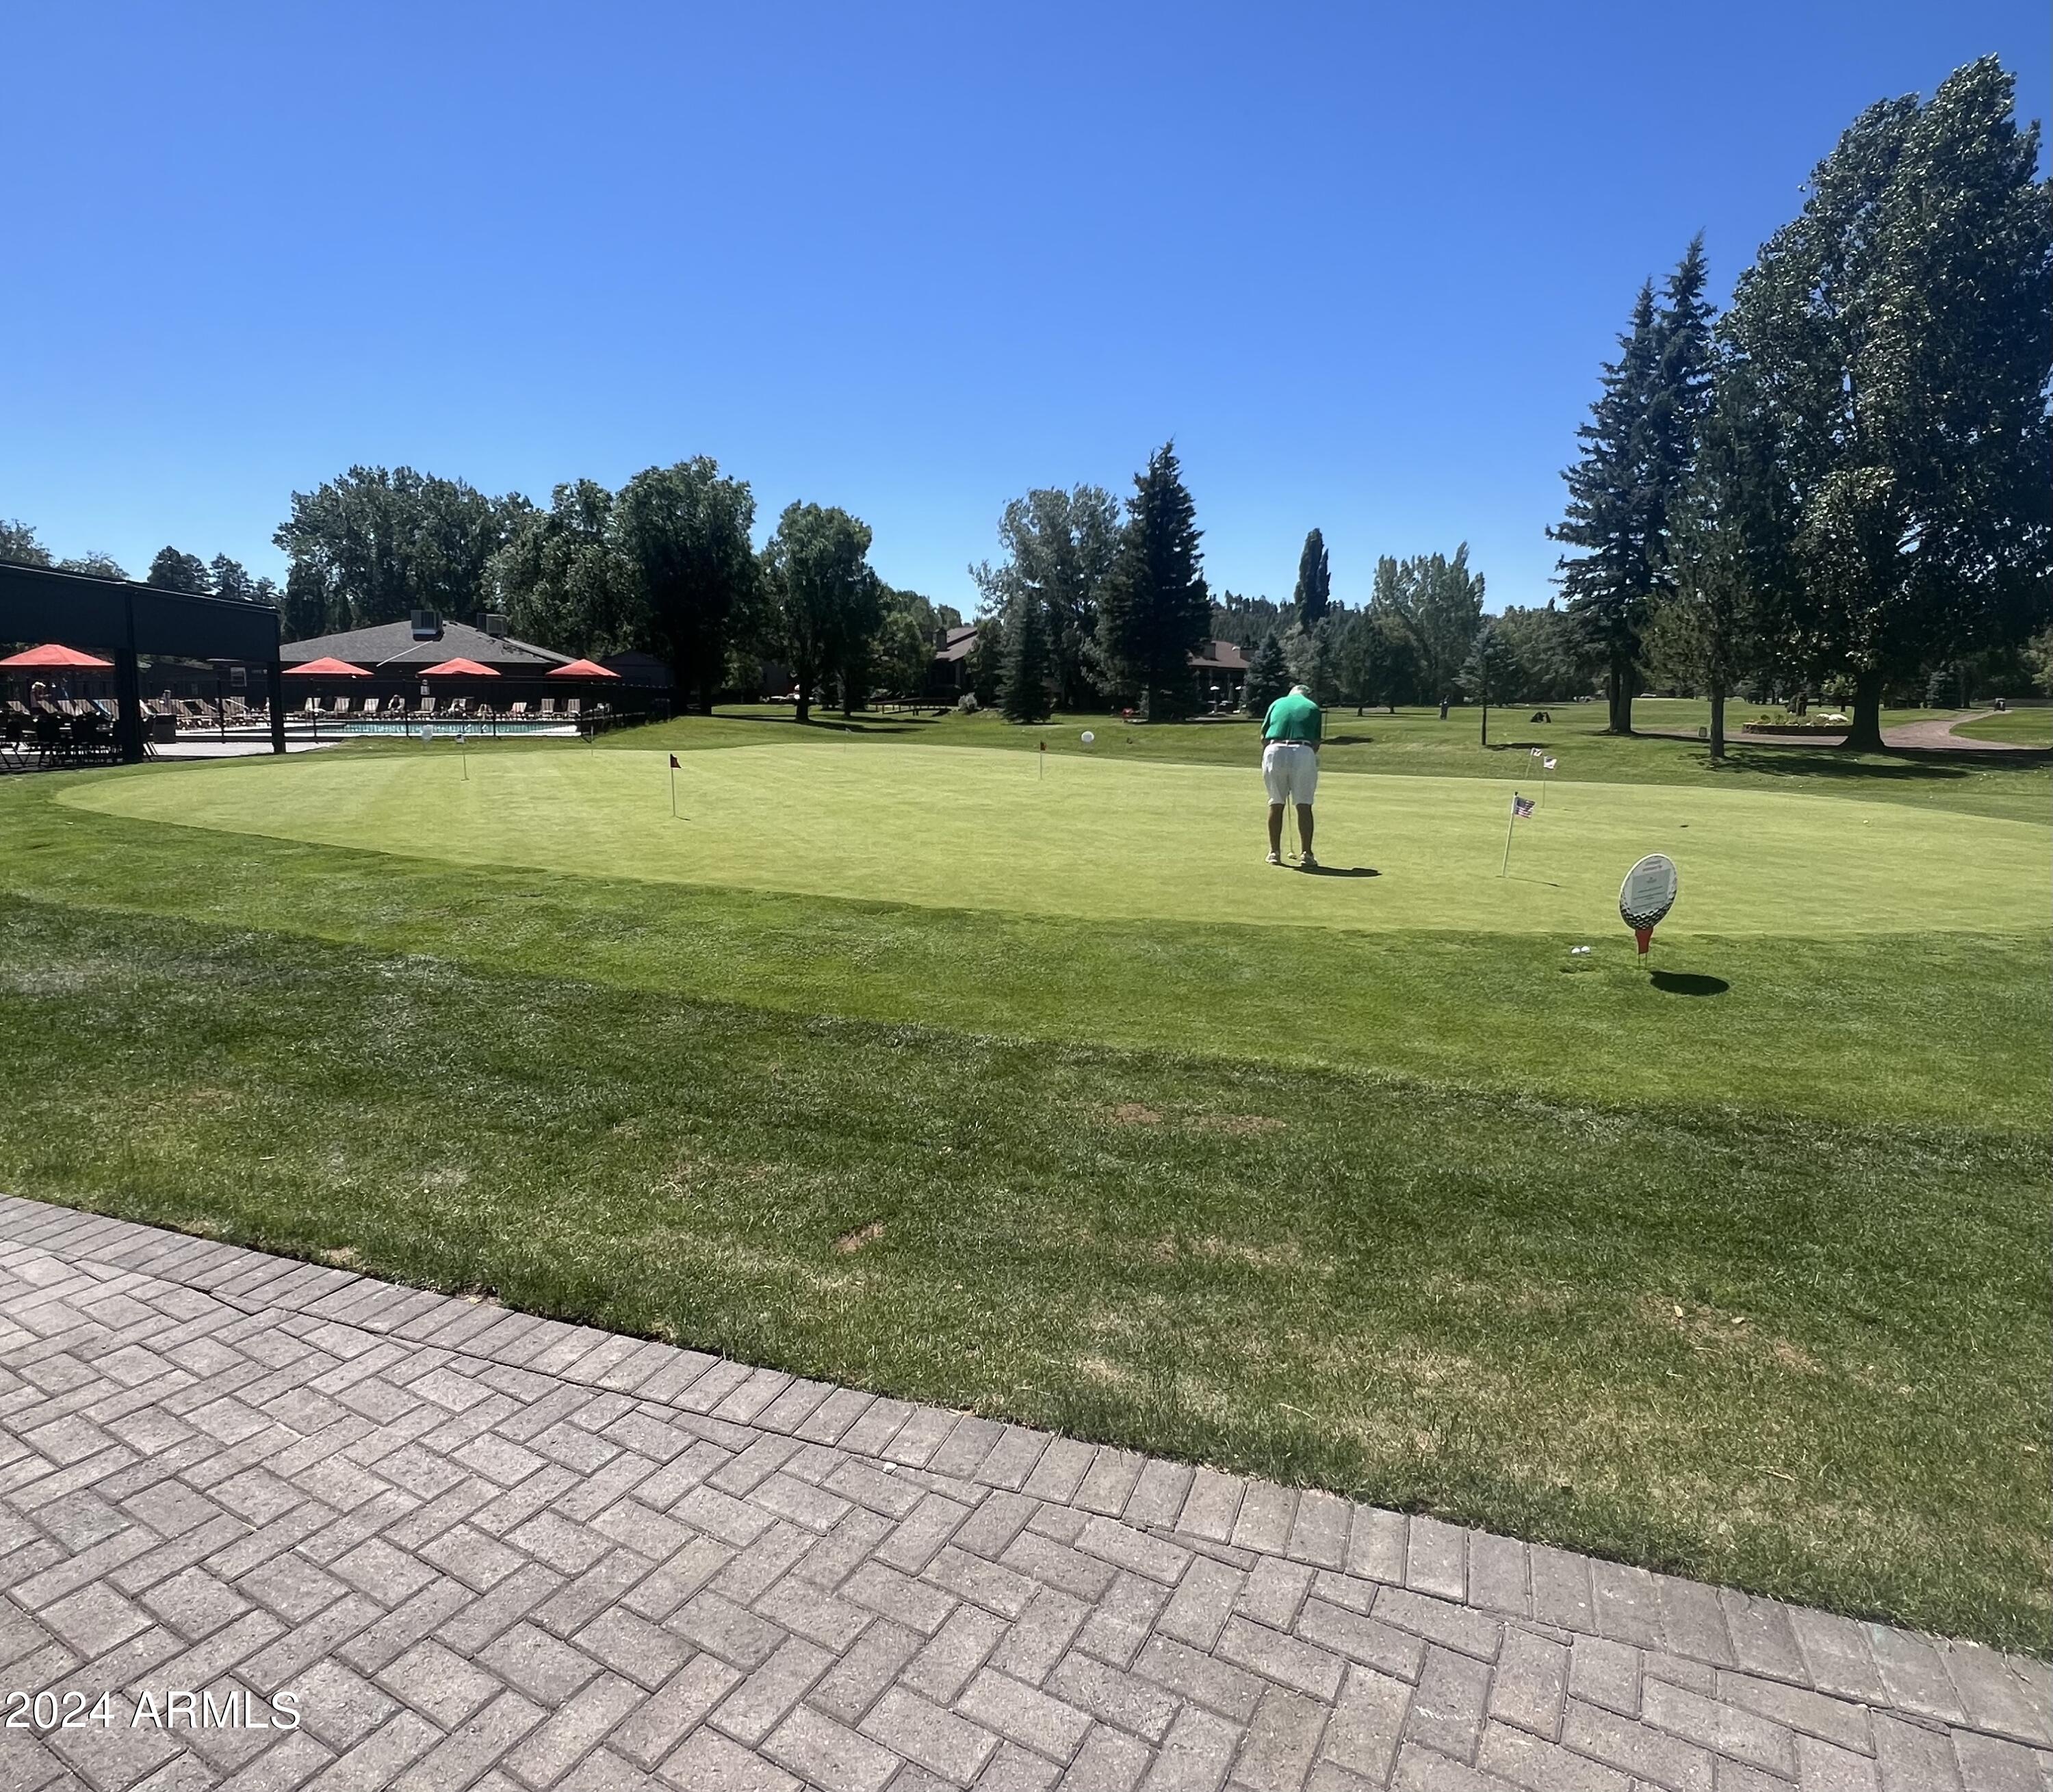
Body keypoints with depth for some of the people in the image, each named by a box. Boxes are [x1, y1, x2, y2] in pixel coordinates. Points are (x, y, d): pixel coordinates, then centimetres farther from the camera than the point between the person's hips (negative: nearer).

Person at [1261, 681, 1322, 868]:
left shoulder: (1277, 703, 22)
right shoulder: (1313, 708, 20)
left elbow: (1264, 737, 15)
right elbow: (1316, 742, 13)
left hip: (1275, 751, 1)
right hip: (1303, 753, -1)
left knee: (1276, 804, 10)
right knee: (1304, 805, 3)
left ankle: (1275, 853, 13)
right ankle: (1305, 854, 0)